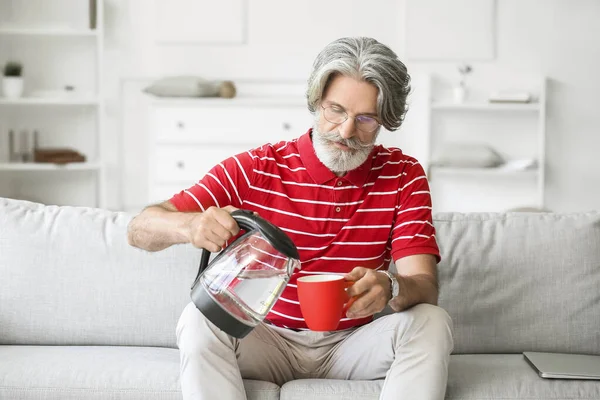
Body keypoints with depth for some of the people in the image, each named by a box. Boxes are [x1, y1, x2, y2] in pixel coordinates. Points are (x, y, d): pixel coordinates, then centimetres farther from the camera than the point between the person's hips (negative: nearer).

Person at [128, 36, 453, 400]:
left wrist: (391, 288, -39)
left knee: (431, 322, -25)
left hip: (351, 344, 1)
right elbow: (140, 230, -12)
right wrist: (189, 226, -37)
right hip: (266, 340, -1)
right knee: (199, 319, -29)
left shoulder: (403, 176, -4)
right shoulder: (254, 169, -8)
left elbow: (425, 286, -13)